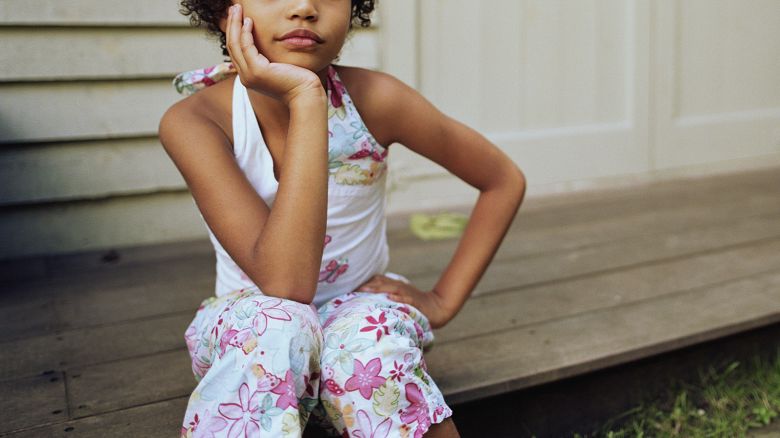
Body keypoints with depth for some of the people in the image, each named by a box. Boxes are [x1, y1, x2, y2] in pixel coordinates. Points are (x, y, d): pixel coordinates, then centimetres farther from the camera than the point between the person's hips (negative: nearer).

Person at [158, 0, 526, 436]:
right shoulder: (194, 119, -21)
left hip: (360, 312, 2)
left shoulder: (373, 98, -18)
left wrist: (442, 301, -9)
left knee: (367, 339, -32)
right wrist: (305, 100, -36)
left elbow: (504, 180, -4)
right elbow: (284, 284, -33)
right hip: (246, 327, -1)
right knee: (276, 323, -34)